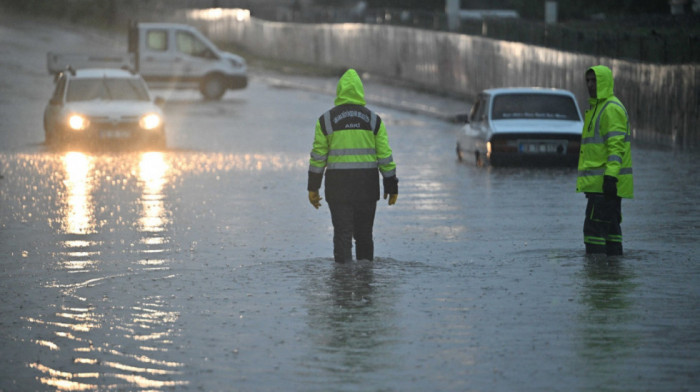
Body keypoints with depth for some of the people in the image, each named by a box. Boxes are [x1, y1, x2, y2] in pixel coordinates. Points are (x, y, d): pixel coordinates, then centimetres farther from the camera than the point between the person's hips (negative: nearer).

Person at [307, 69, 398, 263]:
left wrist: (313, 188, 5)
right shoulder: (373, 120, 1)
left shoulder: (326, 121, -2)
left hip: (338, 187, -1)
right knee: (364, 235, 14)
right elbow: (385, 156, 0)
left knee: (342, 235, -1)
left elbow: (318, 156, -2)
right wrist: (392, 186, 6)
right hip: (367, 188, 1)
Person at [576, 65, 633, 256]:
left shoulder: (612, 109, -12)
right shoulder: (597, 107, 21)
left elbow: (617, 146, -20)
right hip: (600, 182, 11)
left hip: (606, 182, -11)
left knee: (594, 226, -12)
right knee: (610, 226, 10)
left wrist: (610, 176, -27)